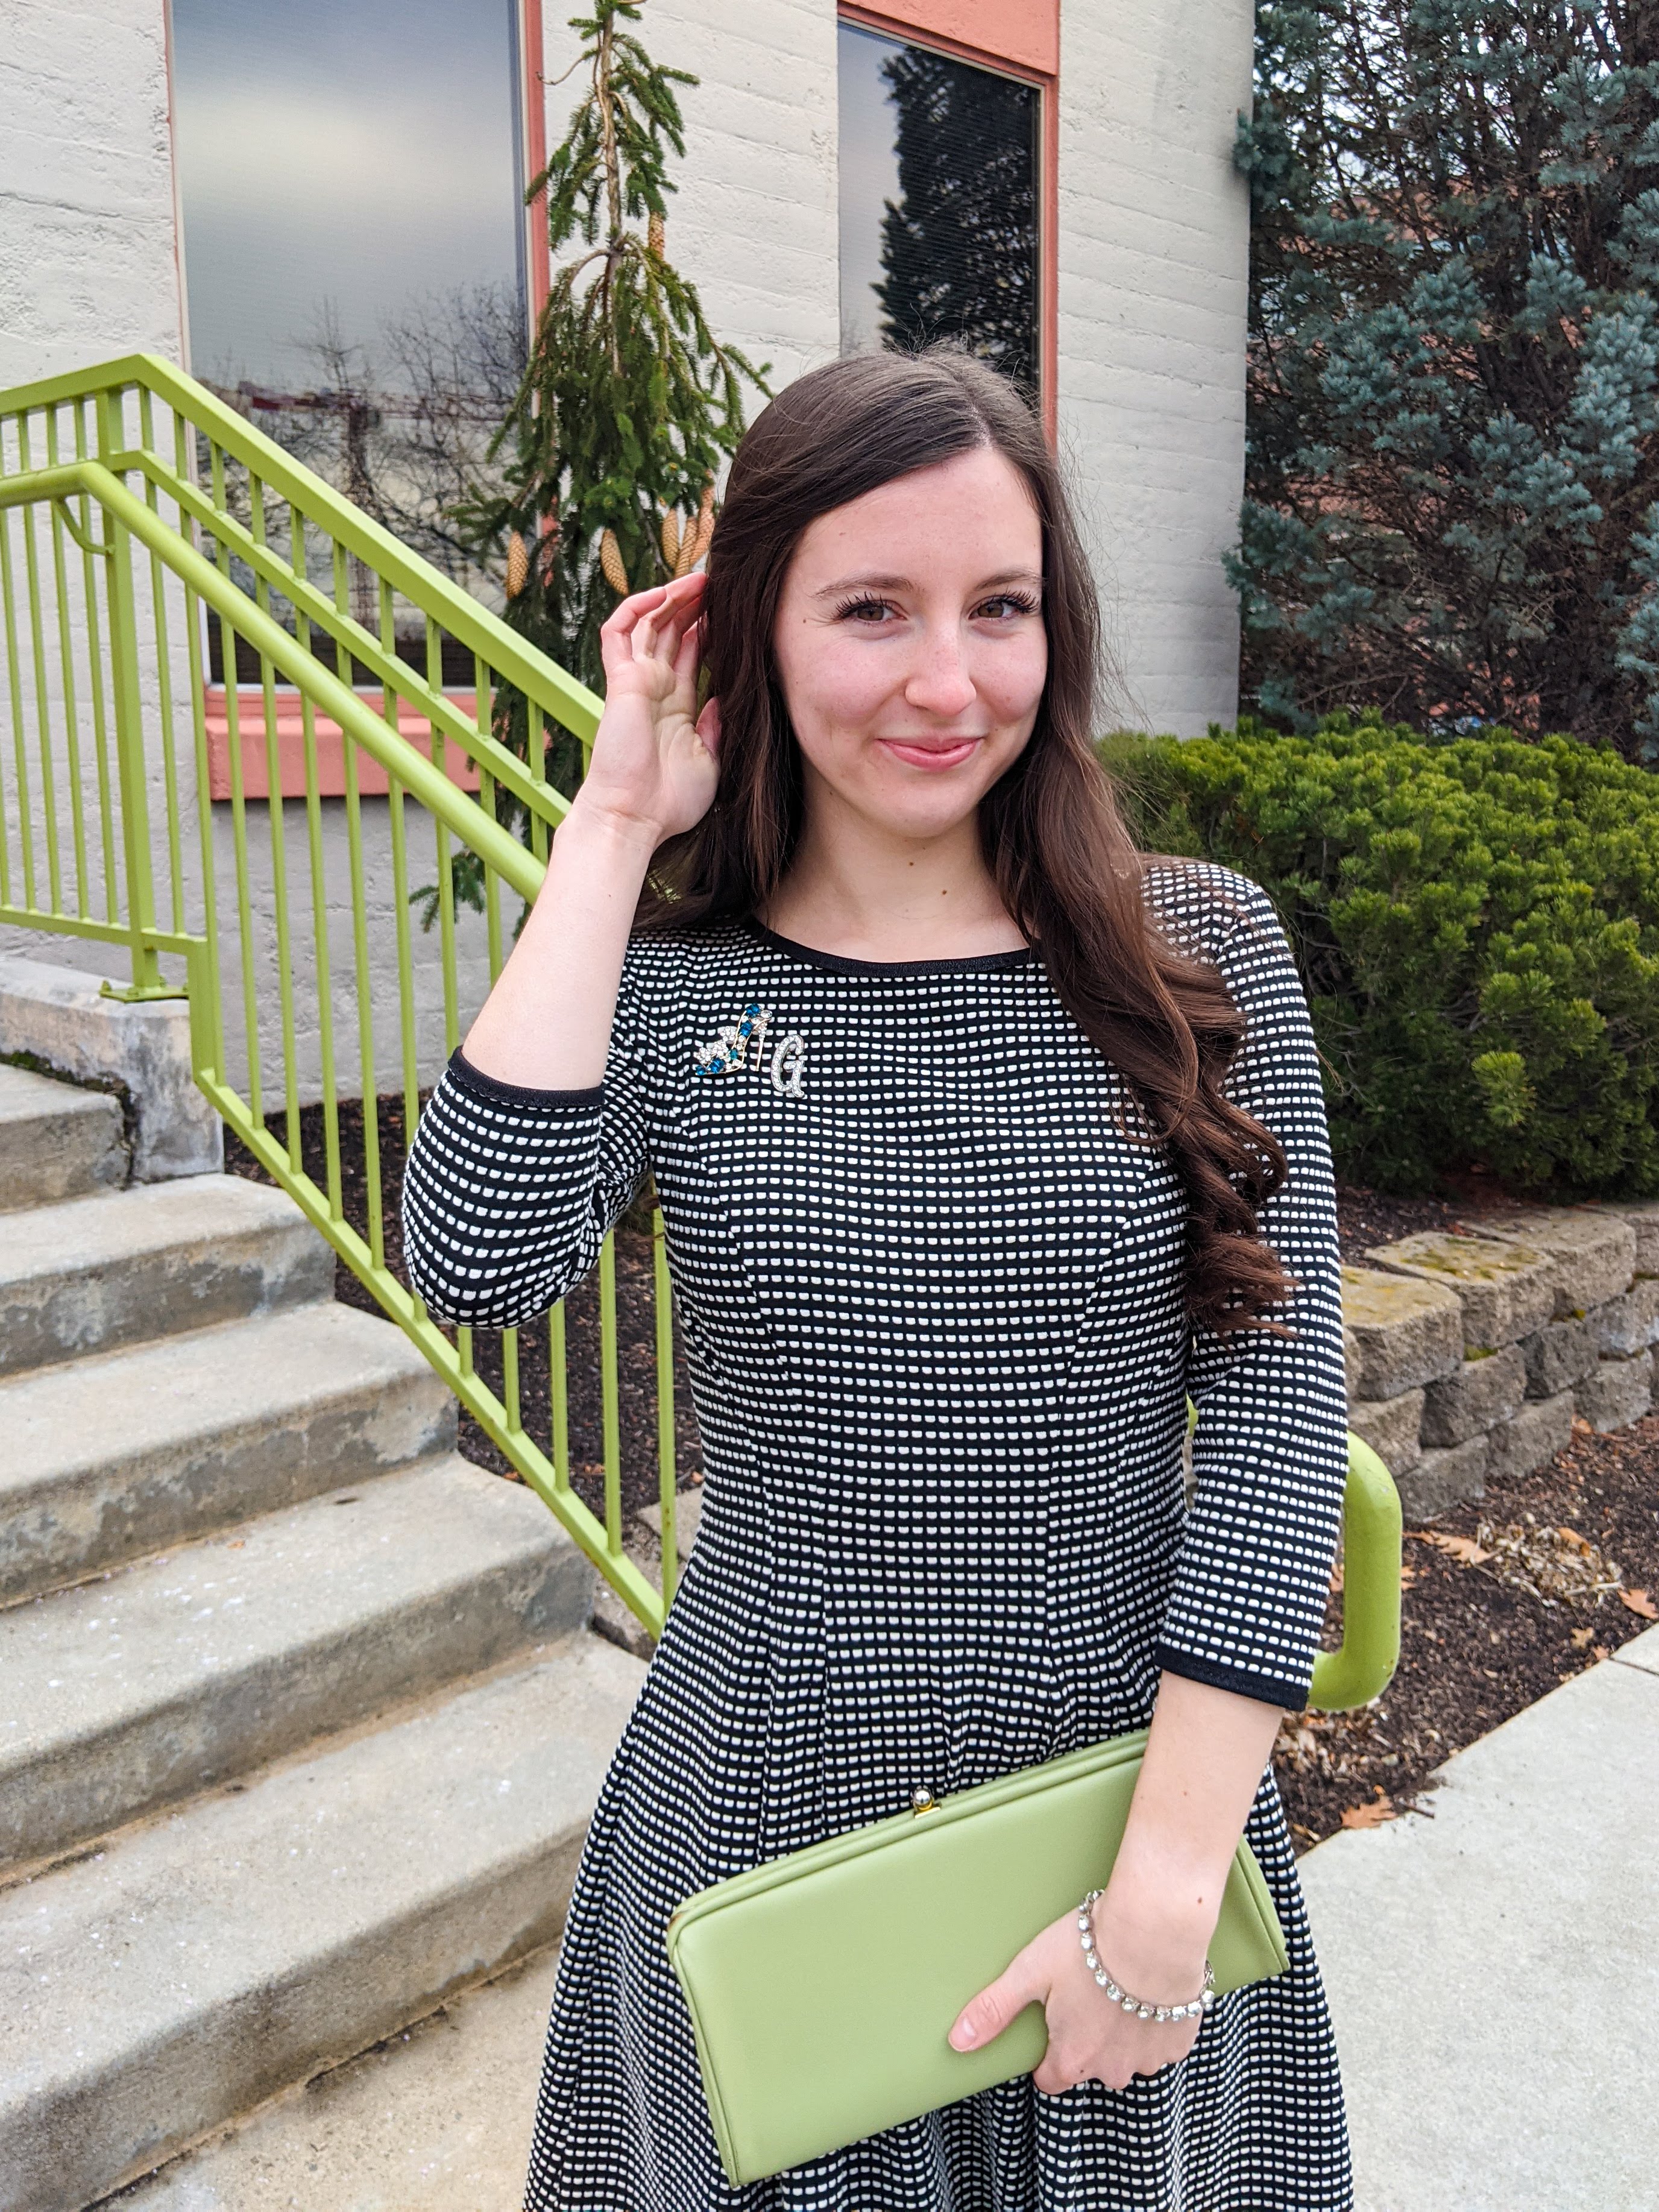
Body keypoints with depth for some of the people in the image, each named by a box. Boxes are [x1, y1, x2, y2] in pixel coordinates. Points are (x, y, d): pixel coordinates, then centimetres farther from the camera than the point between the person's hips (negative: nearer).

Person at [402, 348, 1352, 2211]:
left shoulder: (1202, 954, -7)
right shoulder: (667, 977, -6)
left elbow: (1278, 1418, -10)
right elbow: (478, 1266, -24)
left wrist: (1168, 1883, -14)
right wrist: (610, 826, -17)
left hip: (1132, 1798, 0)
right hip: (761, 1816, 0)